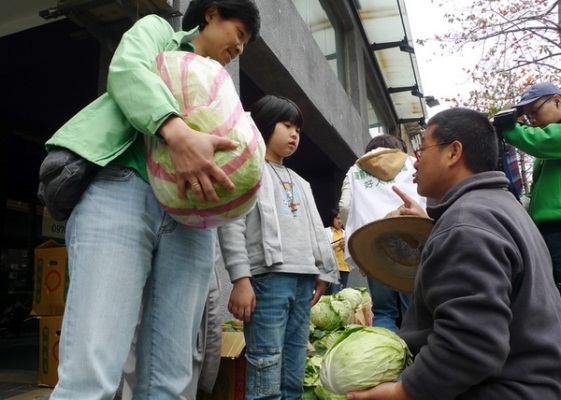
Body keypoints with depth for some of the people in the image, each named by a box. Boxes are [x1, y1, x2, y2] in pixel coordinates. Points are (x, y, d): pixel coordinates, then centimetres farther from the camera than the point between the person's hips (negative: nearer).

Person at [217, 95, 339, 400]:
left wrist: (324, 273, 15)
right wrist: (241, 278, -15)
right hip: (267, 279, -7)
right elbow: (231, 226, -6)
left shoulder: (299, 183, 27)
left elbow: (316, 231, 25)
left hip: (303, 282, 7)